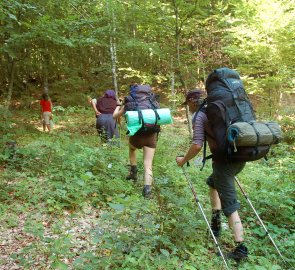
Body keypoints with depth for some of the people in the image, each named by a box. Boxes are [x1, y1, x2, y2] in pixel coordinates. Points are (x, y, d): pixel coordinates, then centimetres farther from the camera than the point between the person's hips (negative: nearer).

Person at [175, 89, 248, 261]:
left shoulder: (199, 115, -5)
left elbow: (197, 145, -16)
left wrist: (184, 160, 0)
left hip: (225, 160, -8)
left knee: (230, 205, -1)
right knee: (213, 182, 29)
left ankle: (241, 248, 1)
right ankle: (216, 222, 30)